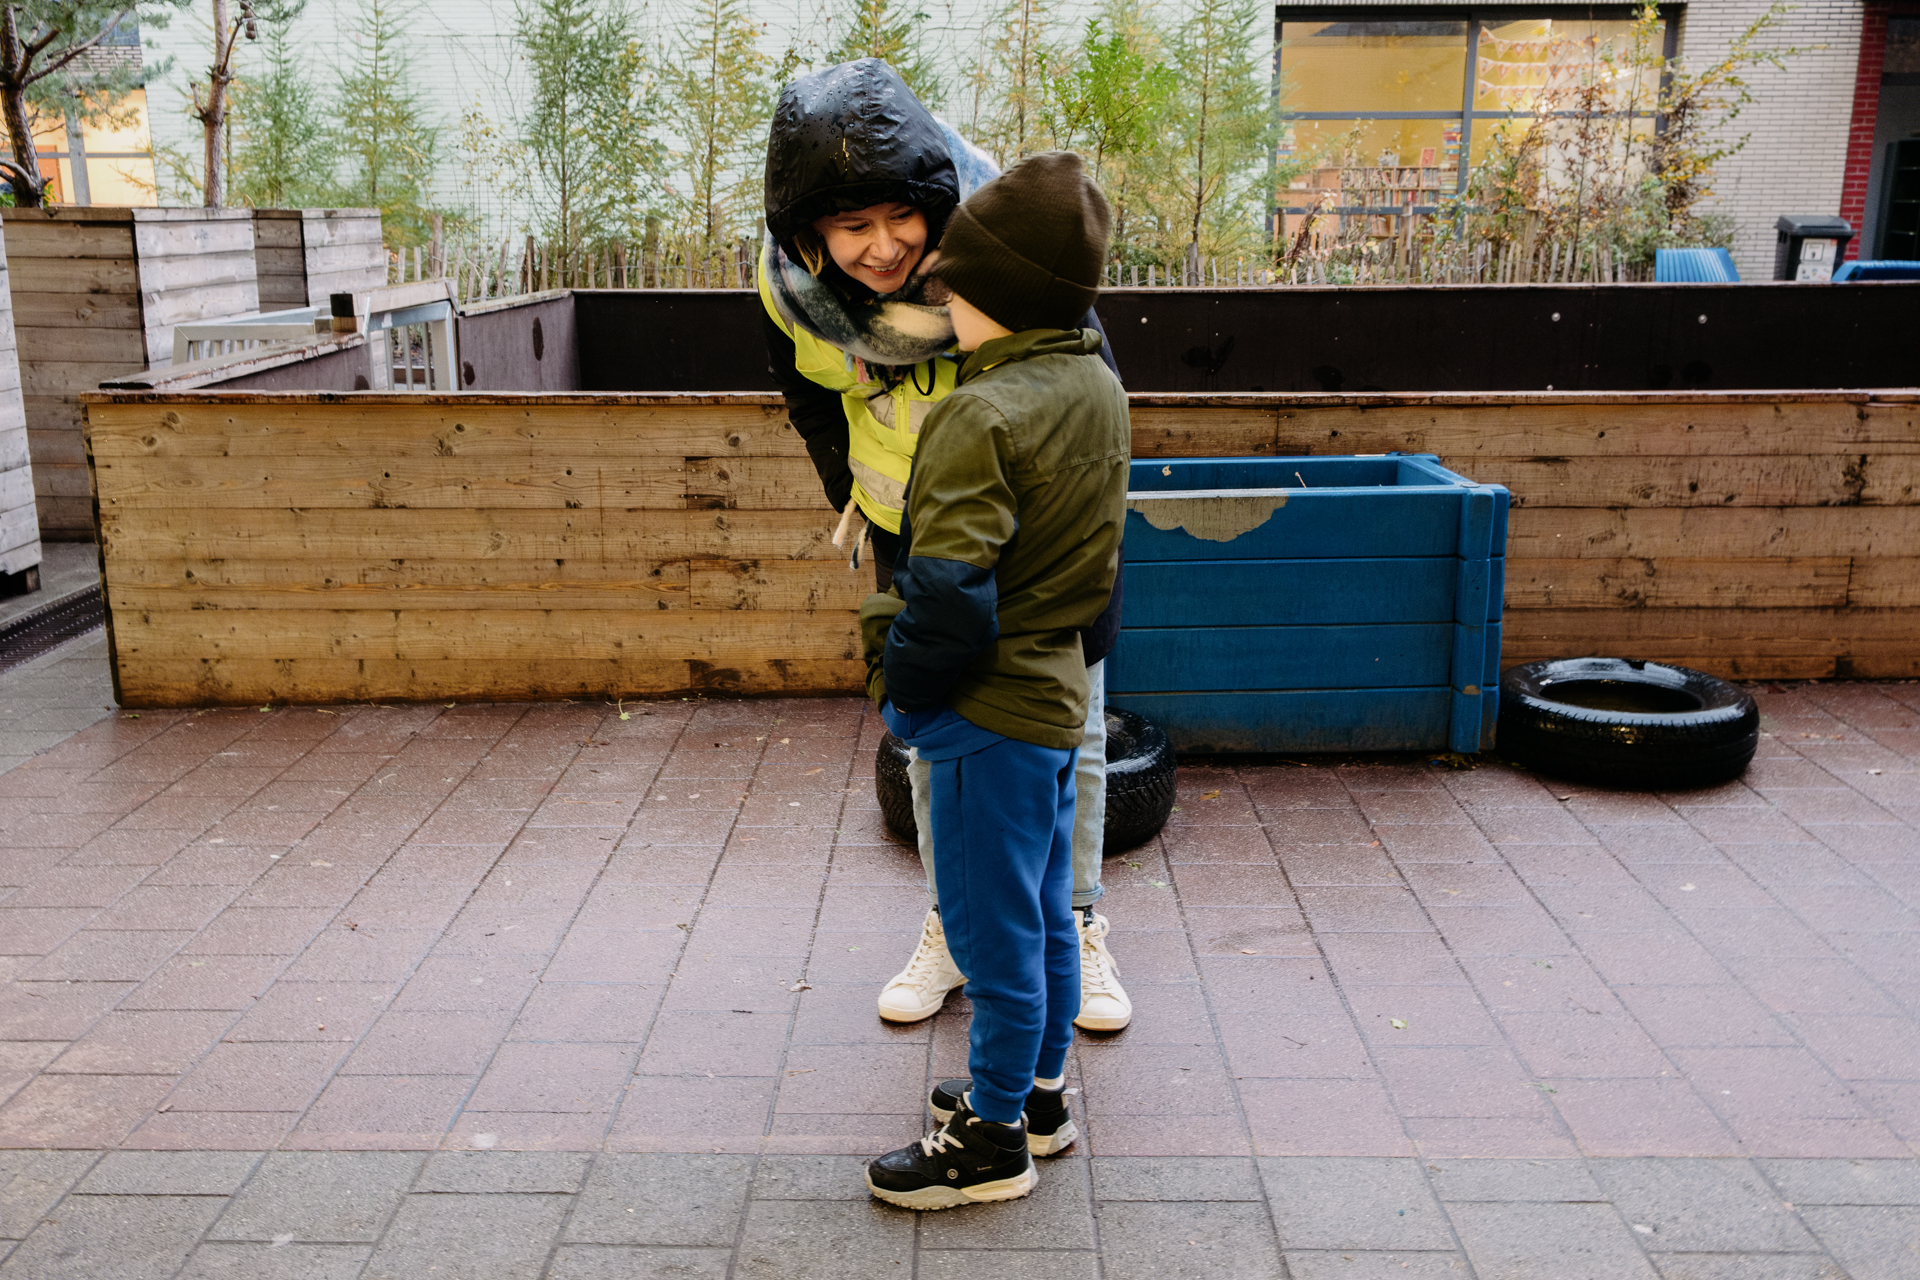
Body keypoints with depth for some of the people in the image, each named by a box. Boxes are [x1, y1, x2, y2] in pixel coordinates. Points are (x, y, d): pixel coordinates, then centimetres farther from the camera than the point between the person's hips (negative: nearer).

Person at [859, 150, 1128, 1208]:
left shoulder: (980, 416, -24)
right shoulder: (1096, 384, 4)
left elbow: (947, 595, -27)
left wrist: (899, 674, -11)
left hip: (988, 711, -9)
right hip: (1057, 688, 9)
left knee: (993, 926, 4)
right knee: (1042, 910, 20)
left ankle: (992, 1139, 18)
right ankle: (1038, 1088, 36)